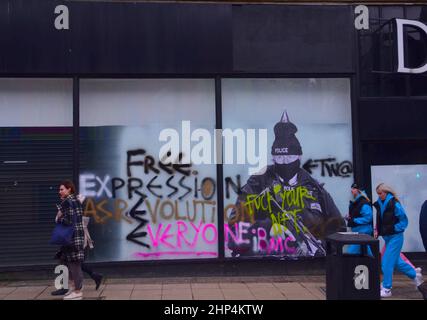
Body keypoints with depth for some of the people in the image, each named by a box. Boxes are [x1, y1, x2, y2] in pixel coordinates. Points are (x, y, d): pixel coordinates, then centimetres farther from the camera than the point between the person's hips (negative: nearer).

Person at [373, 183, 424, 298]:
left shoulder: (394, 204, -16)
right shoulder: (379, 204, 4)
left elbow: (404, 221, -12)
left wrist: (393, 229, -17)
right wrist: (377, 230, 3)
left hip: (395, 237, -8)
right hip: (386, 237, 8)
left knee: (387, 262, -6)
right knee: (395, 261, 17)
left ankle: (386, 289, 4)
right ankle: (415, 274, 38)